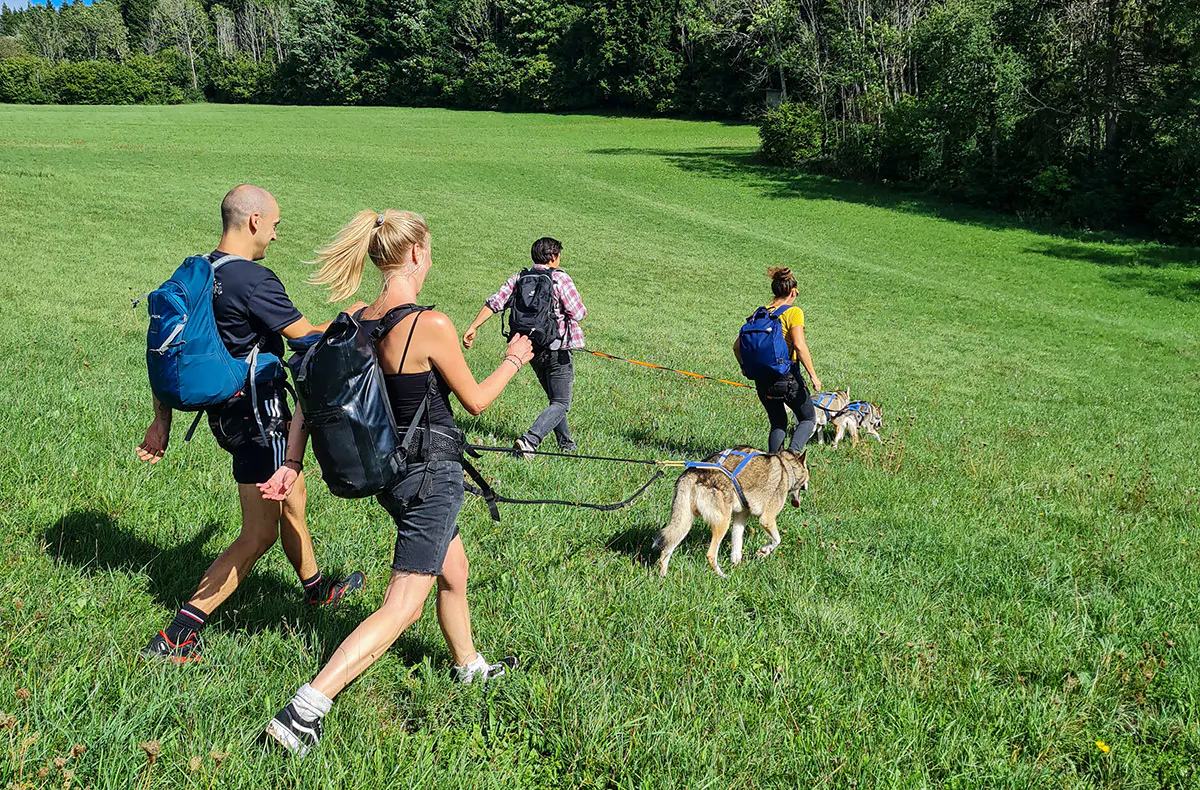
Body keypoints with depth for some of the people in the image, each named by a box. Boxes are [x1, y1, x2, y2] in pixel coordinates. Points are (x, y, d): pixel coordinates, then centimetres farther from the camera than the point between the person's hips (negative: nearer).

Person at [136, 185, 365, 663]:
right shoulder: (252, 280, -22)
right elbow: (305, 336, -15)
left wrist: (162, 420, 14)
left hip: (225, 411, 10)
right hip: (256, 413, -10)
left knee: (291, 495, 27)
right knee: (260, 533, -2)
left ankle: (315, 588, 48)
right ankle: (177, 635, -3)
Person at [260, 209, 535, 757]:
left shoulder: (355, 324, -1)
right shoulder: (430, 326, -22)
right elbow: (475, 401, -10)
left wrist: (292, 464, 6)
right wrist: (513, 362, 7)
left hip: (390, 473, 8)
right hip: (432, 474, -8)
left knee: (454, 573, 28)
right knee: (400, 609, -3)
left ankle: (470, 666, 50)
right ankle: (302, 711, -8)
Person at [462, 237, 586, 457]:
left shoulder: (519, 278, 4)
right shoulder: (560, 278, -12)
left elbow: (494, 302, -5)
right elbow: (579, 314, -13)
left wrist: (473, 327, -6)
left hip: (532, 349, 7)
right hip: (557, 349, -6)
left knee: (555, 397, 23)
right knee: (560, 403, -3)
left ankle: (566, 443, 32)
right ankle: (529, 440, -23)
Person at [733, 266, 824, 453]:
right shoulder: (793, 312, -7)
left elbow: (737, 346, 6)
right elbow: (799, 345, -20)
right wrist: (813, 375, -15)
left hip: (762, 379, 5)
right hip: (787, 377, -5)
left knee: (778, 424, 22)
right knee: (808, 419, 13)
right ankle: (792, 452, -11)